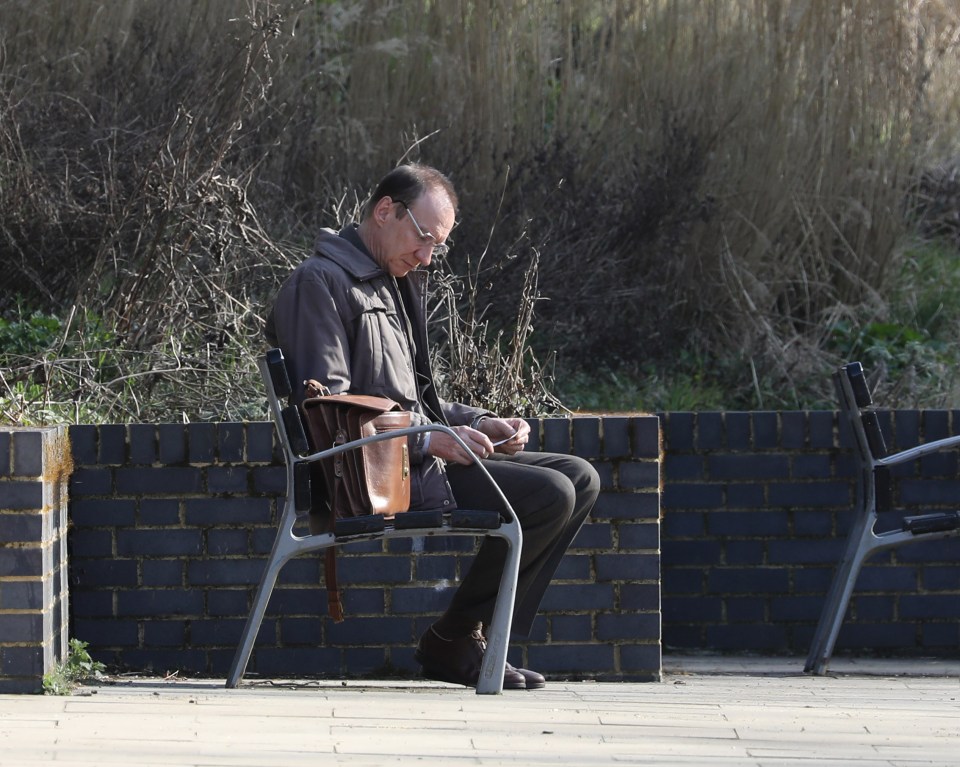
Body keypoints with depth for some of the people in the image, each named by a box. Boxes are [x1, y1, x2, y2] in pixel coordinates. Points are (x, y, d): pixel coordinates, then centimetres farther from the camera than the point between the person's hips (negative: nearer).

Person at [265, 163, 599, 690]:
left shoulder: (393, 284, 23)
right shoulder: (320, 283, -9)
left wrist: (479, 423, 8)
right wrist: (427, 440, -22)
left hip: (420, 459, 10)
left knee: (579, 478, 4)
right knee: (548, 495, -21)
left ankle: (469, 630, 0)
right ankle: (451, 642, -10)